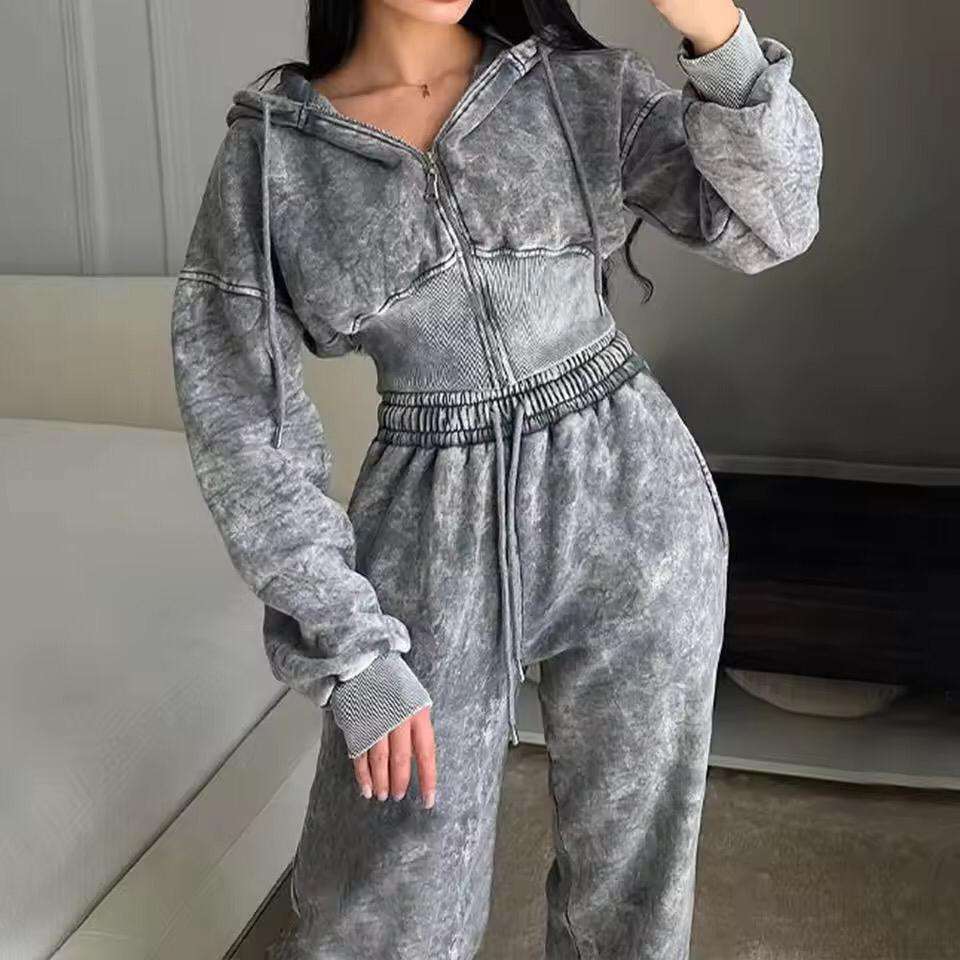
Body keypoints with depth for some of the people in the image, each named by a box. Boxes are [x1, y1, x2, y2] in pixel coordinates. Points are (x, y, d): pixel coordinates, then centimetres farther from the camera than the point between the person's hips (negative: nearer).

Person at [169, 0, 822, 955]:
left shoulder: (585, 84, 0)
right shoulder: (266, 154, -4)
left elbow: (767, 223, -9)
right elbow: (240, 420, -5)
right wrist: (351, 652, -10)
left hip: (631, 509, 1)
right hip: (439, 543, -1)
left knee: (629, 853, 16)